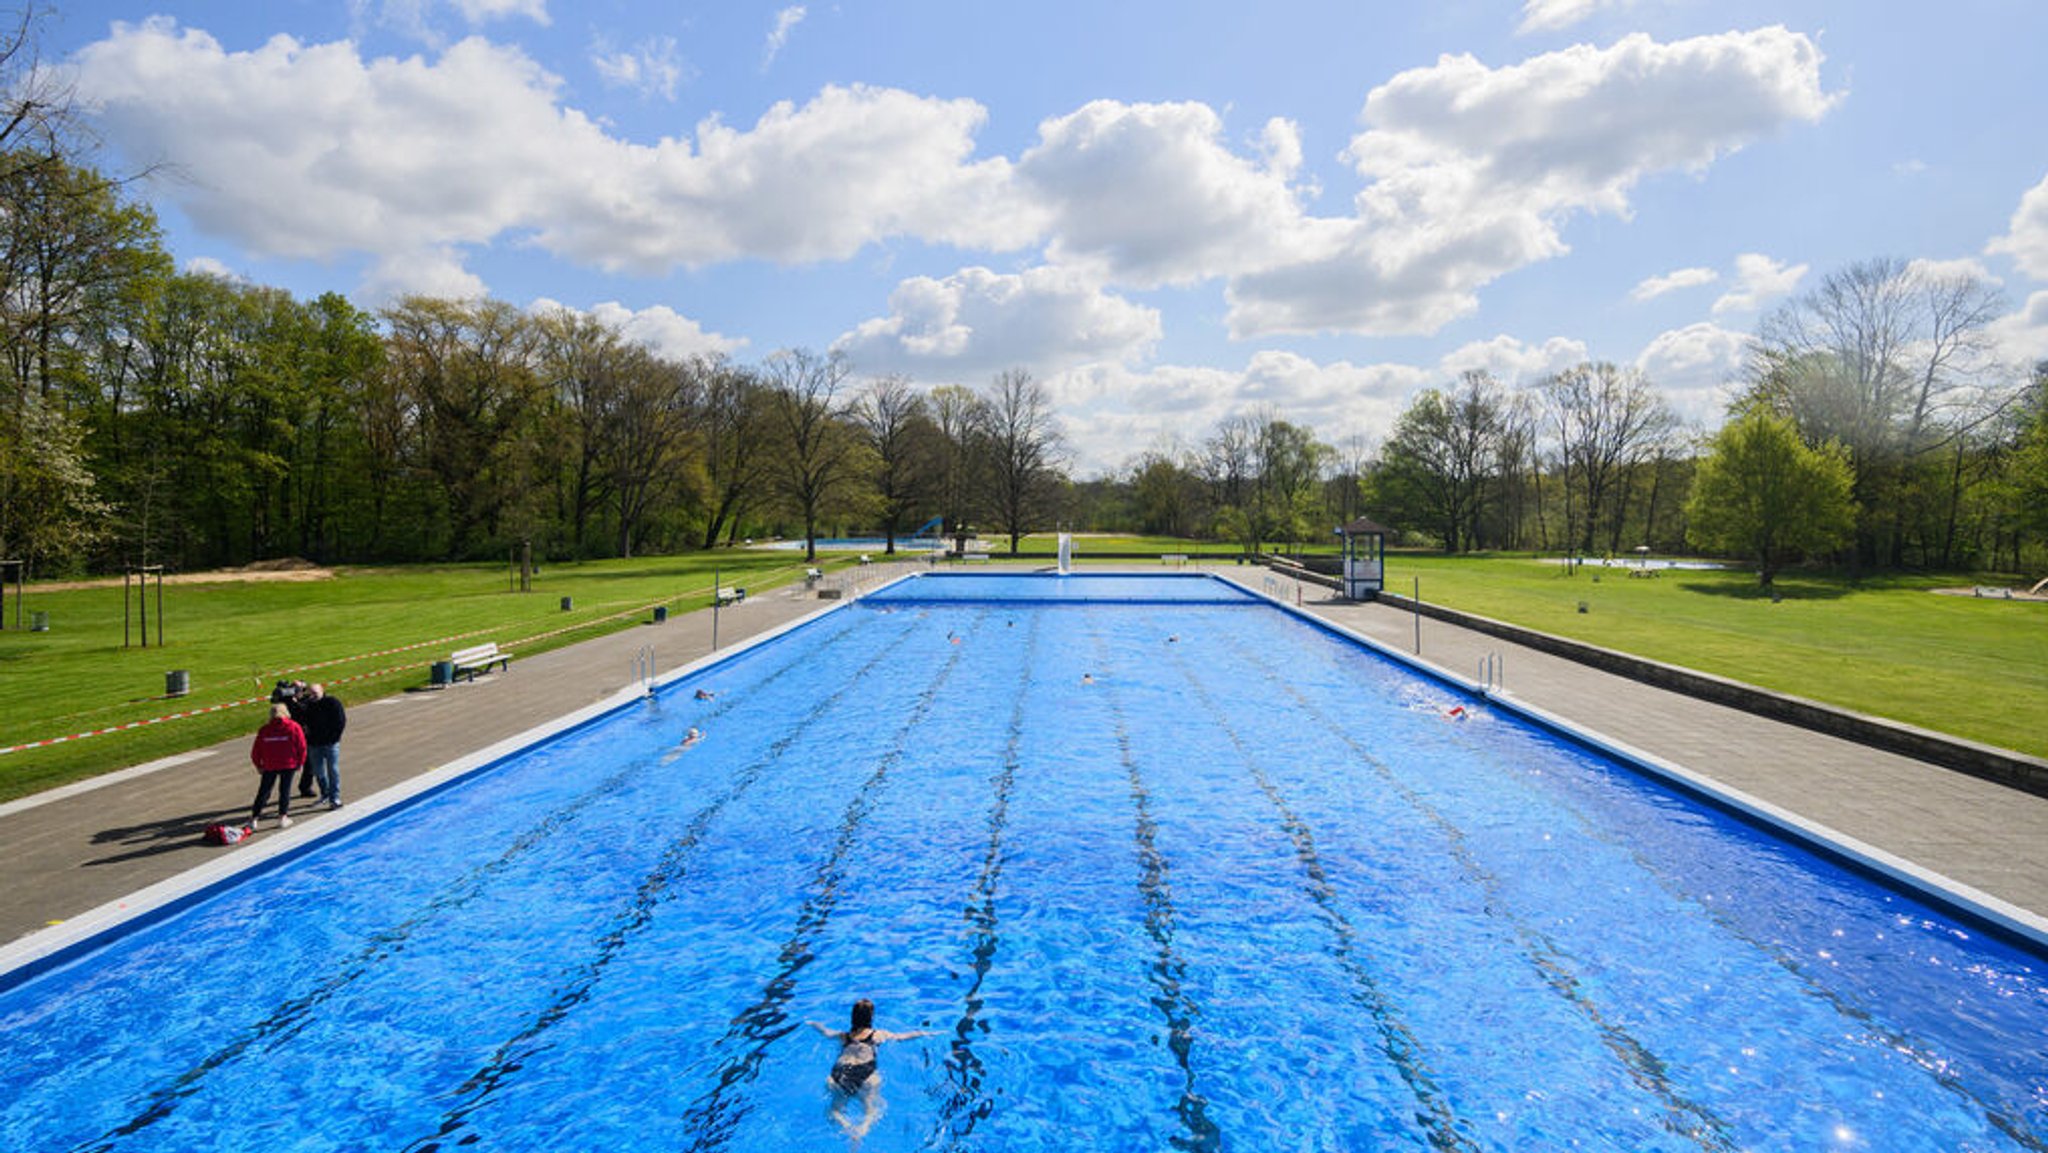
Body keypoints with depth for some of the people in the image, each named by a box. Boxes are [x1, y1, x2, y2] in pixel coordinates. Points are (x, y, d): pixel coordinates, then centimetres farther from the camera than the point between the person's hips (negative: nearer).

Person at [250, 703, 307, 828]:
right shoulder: (294, 727, -4)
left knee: (264, 791, 13)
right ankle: (282, 817, 6)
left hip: (269, 766, 2)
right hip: (289, 765, -2)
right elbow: (302, 747, -5)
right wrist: (299, 762, 6)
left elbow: (256, 751, 4)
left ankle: (254, 817, 15)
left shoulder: (264, 730, 2)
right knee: (285, 790, 5)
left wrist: (258, 765, 17)